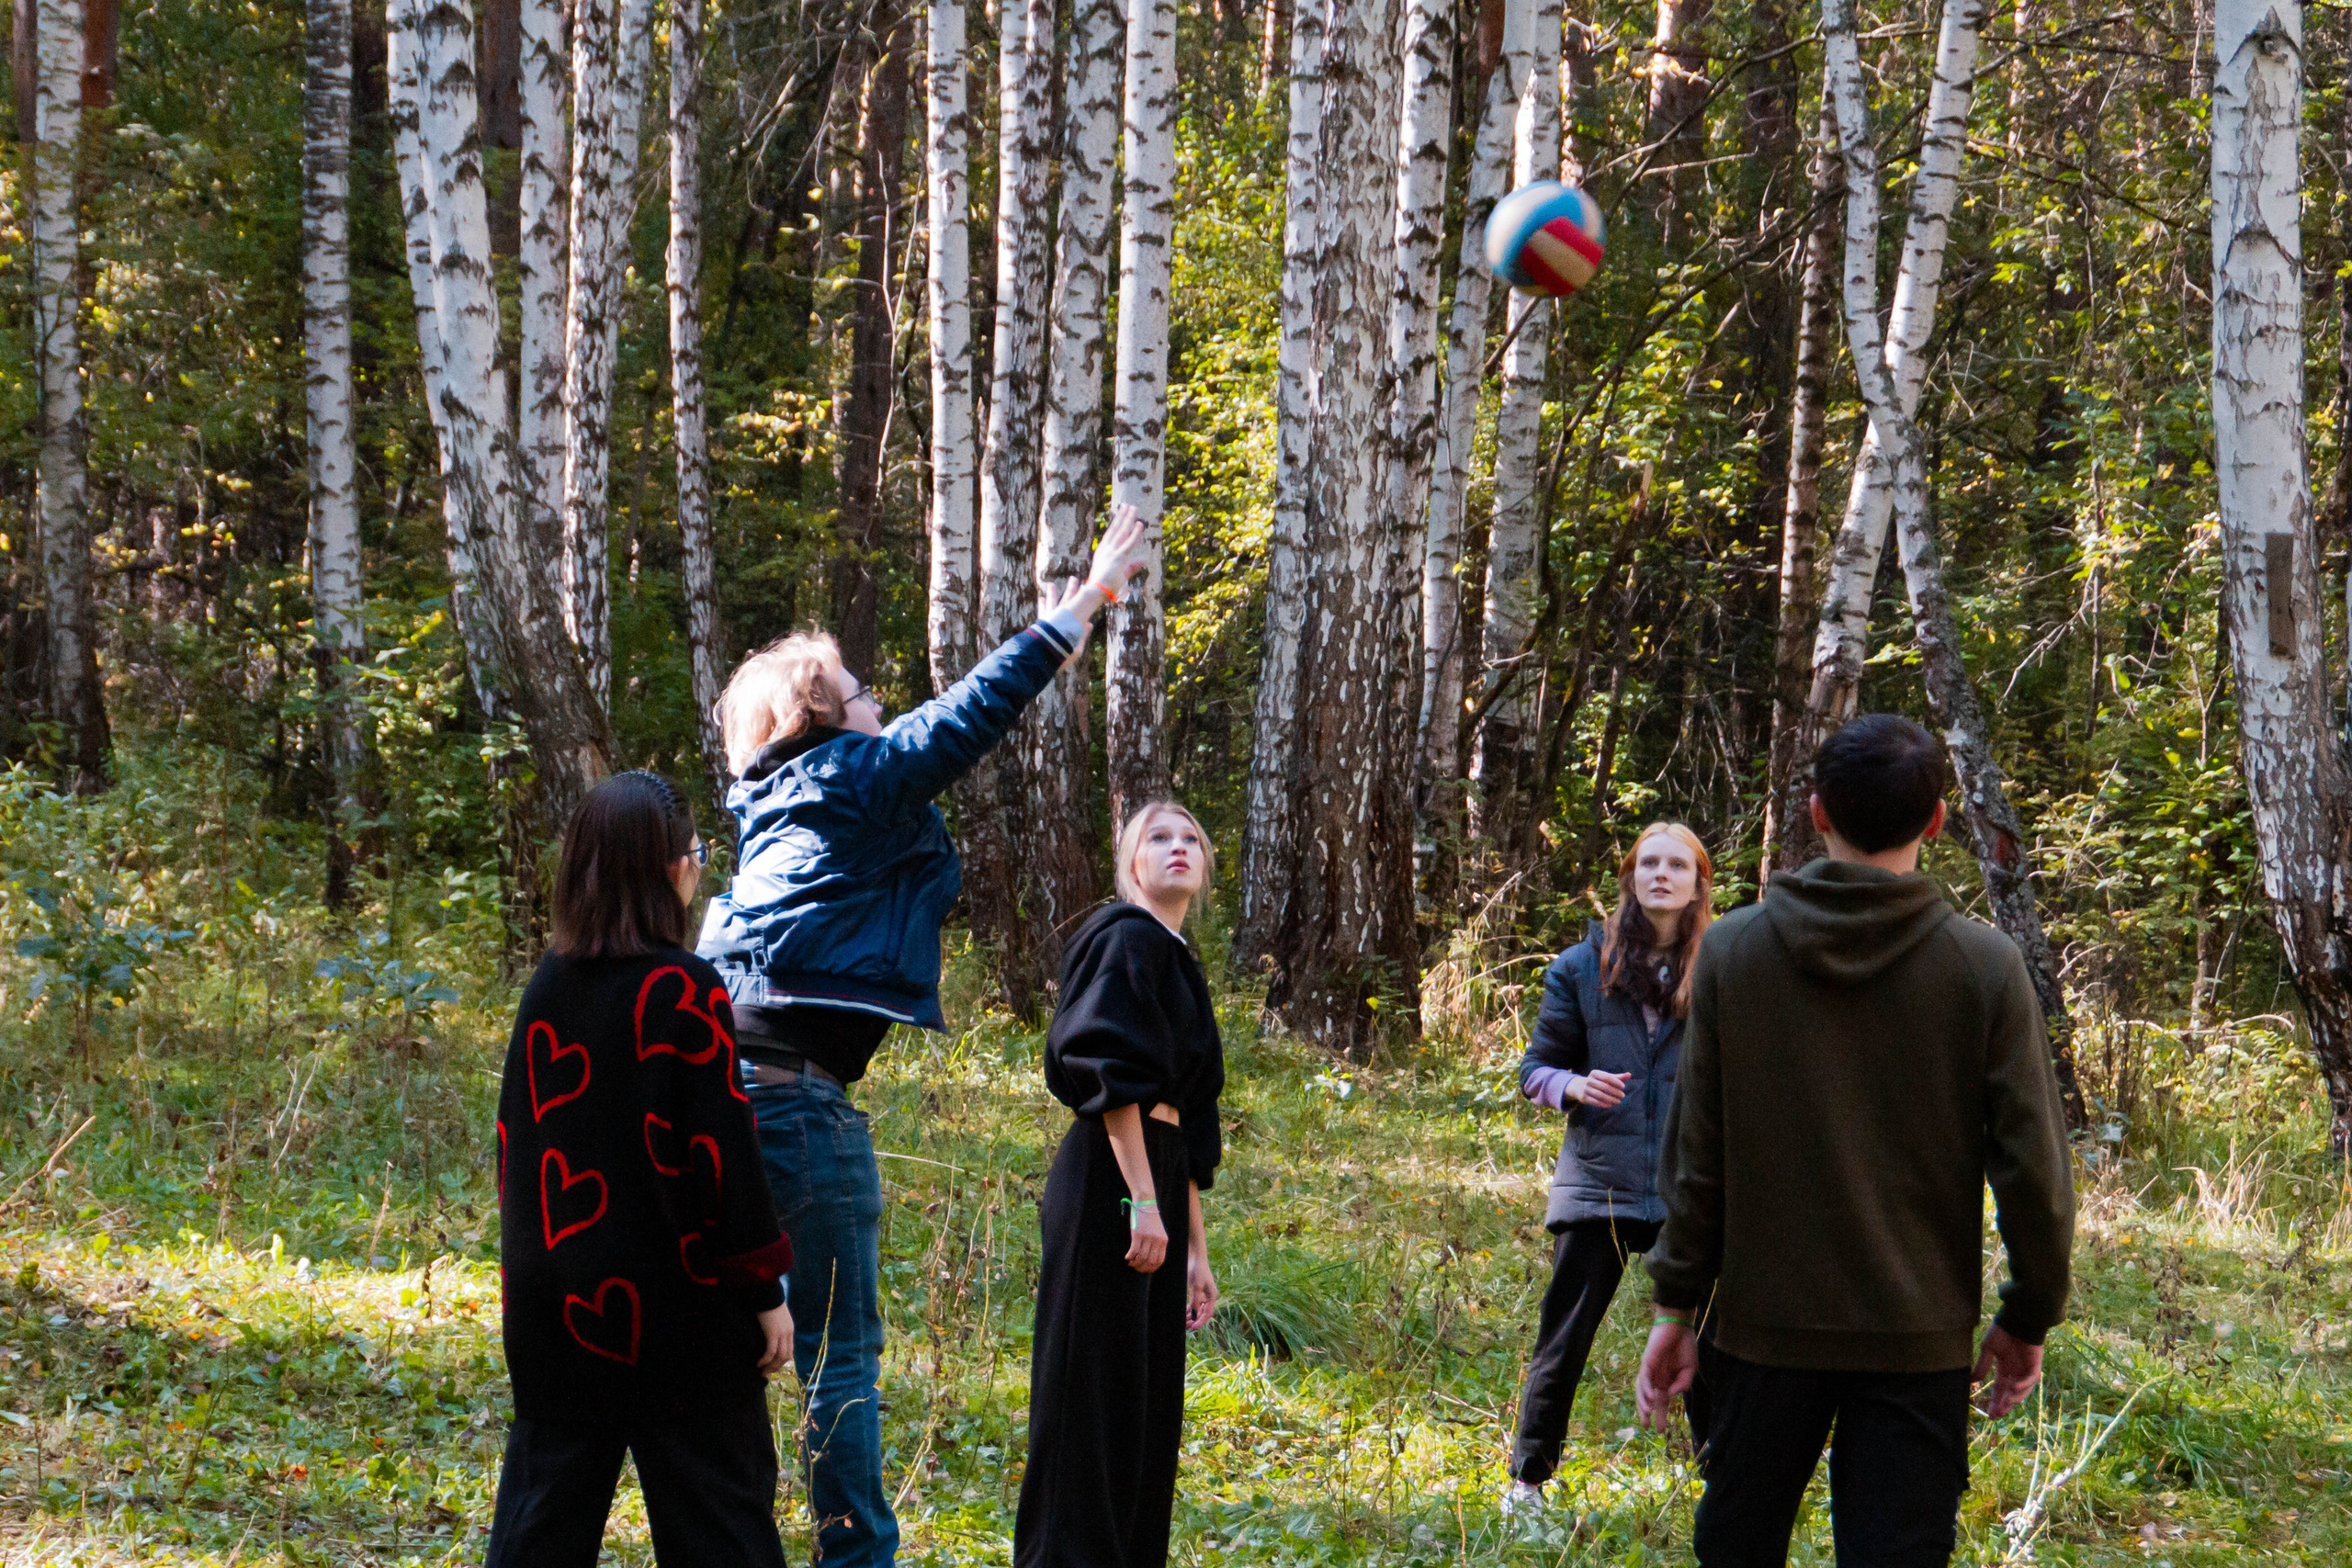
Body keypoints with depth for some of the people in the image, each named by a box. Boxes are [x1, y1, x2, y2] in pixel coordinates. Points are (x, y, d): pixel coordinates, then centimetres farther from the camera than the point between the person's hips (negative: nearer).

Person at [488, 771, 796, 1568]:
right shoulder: (684, 993, -14)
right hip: (678, 1310, -6)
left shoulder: (548, 987, 3)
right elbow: (721, 1152, -14)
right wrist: (767, 1290, -6)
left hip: (559, 1304, 6)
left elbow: (516, 1137, 10)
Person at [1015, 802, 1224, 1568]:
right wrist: (1143, 1202, -23)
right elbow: (1113, 1074, -17)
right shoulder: (1128, 940, -5)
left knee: (1149, 1400, 11)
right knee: (1098, 1387, -7)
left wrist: (1195, 1250, 22)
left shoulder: (1177, 964, 22)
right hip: (1112, 1180, -9)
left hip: (1155, 1178, 9)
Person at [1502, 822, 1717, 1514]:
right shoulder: (1583, 968, 5)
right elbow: (1537, 1065, 10)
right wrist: (1572, 1086, -11)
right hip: (1599, 1183, 1)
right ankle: (1528, 1478, 14)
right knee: (1564, 1337, 3)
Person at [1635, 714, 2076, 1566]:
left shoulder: (1730, 951, -3)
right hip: (1920, 1337, -1)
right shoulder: (1985, 966, -6)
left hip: (1765, 1327, 1)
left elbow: (1694, 1154, 0)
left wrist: (1676, 1305, 8)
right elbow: (2032, 1166, -5)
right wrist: (2028, 1318, 7)